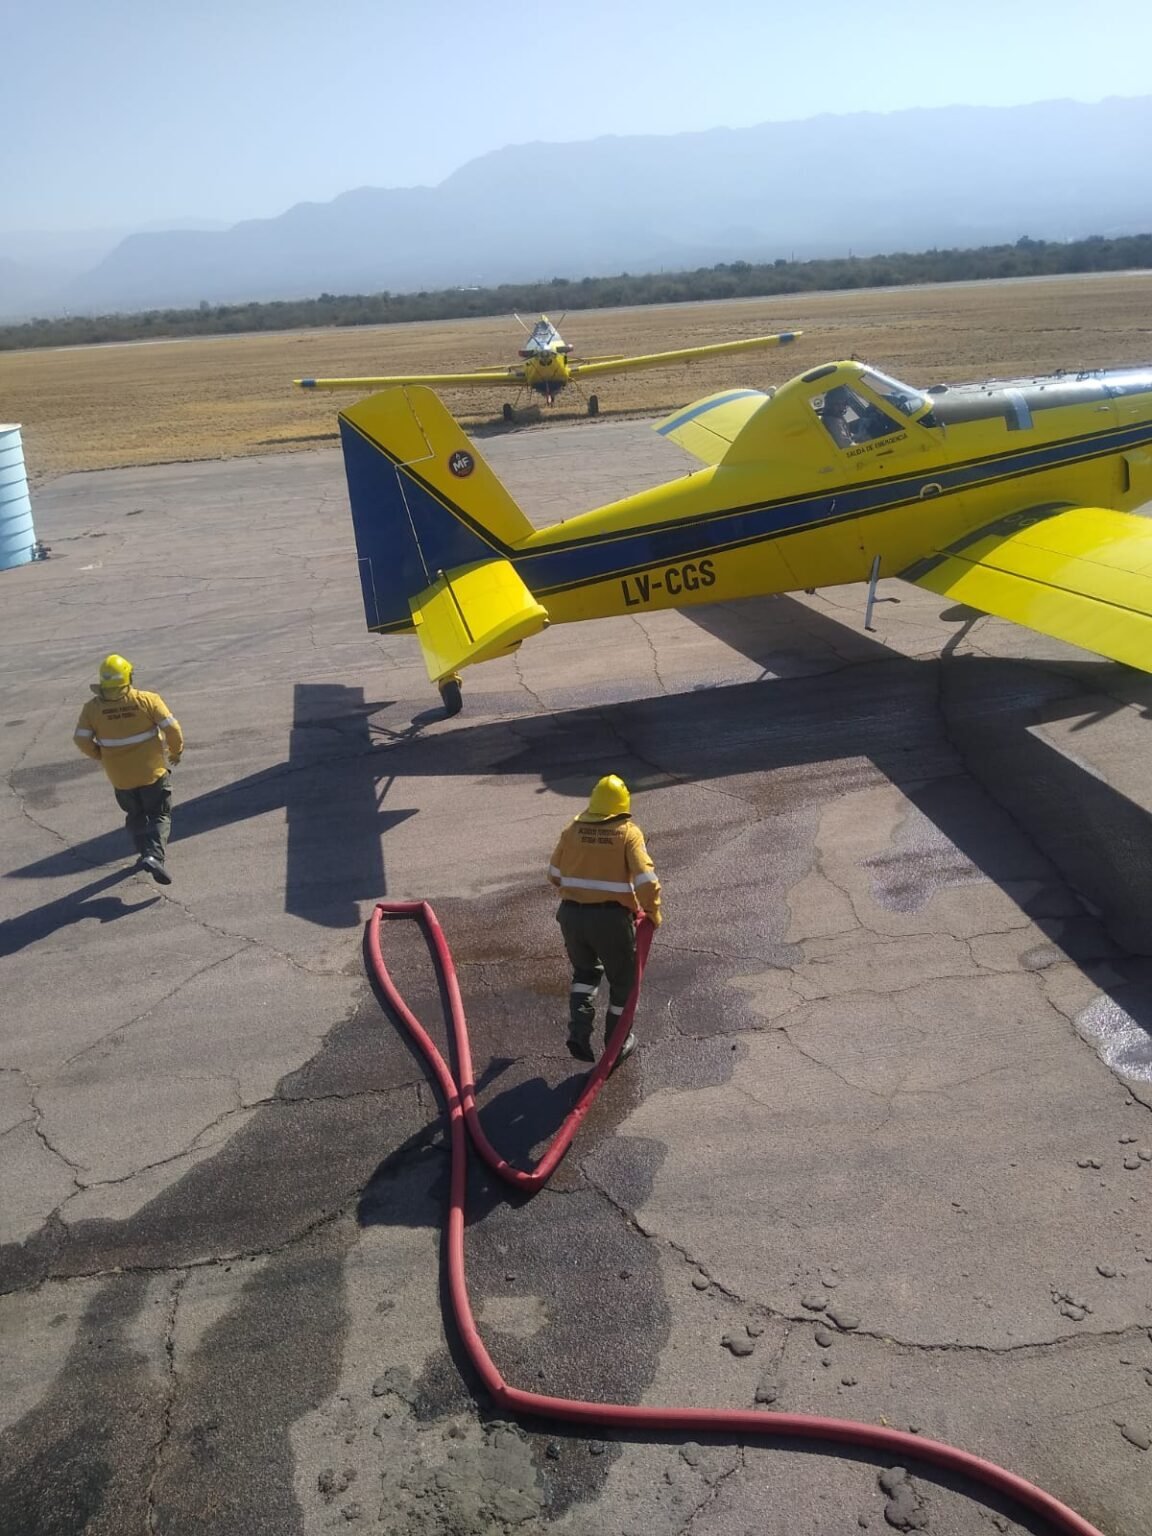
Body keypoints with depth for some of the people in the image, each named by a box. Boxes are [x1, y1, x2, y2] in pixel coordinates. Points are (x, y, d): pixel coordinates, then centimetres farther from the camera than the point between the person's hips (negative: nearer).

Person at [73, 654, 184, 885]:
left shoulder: (93, 707, -9)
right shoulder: (147, 700, -16)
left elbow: (81, 739, -5)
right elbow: (172, 729, -15)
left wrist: (100, 755, 14)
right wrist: (175, 753, 3)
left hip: (120, 776, 2)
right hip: (152, 771, -2)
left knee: (135, 816, 25)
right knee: (159, 815, 8)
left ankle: (145, 853, 25)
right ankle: (155, 855, -12)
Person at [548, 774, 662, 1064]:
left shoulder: (573, 830, 2)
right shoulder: (628, 833, -8)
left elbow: (555, 875, 11)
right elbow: (647, 881, -16)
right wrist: (653, 913, -1)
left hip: (572, 914, 3)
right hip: (612, 918, -3)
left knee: (585, 972, 26)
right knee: (623, 980, 19)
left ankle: (578, 1032, 9)